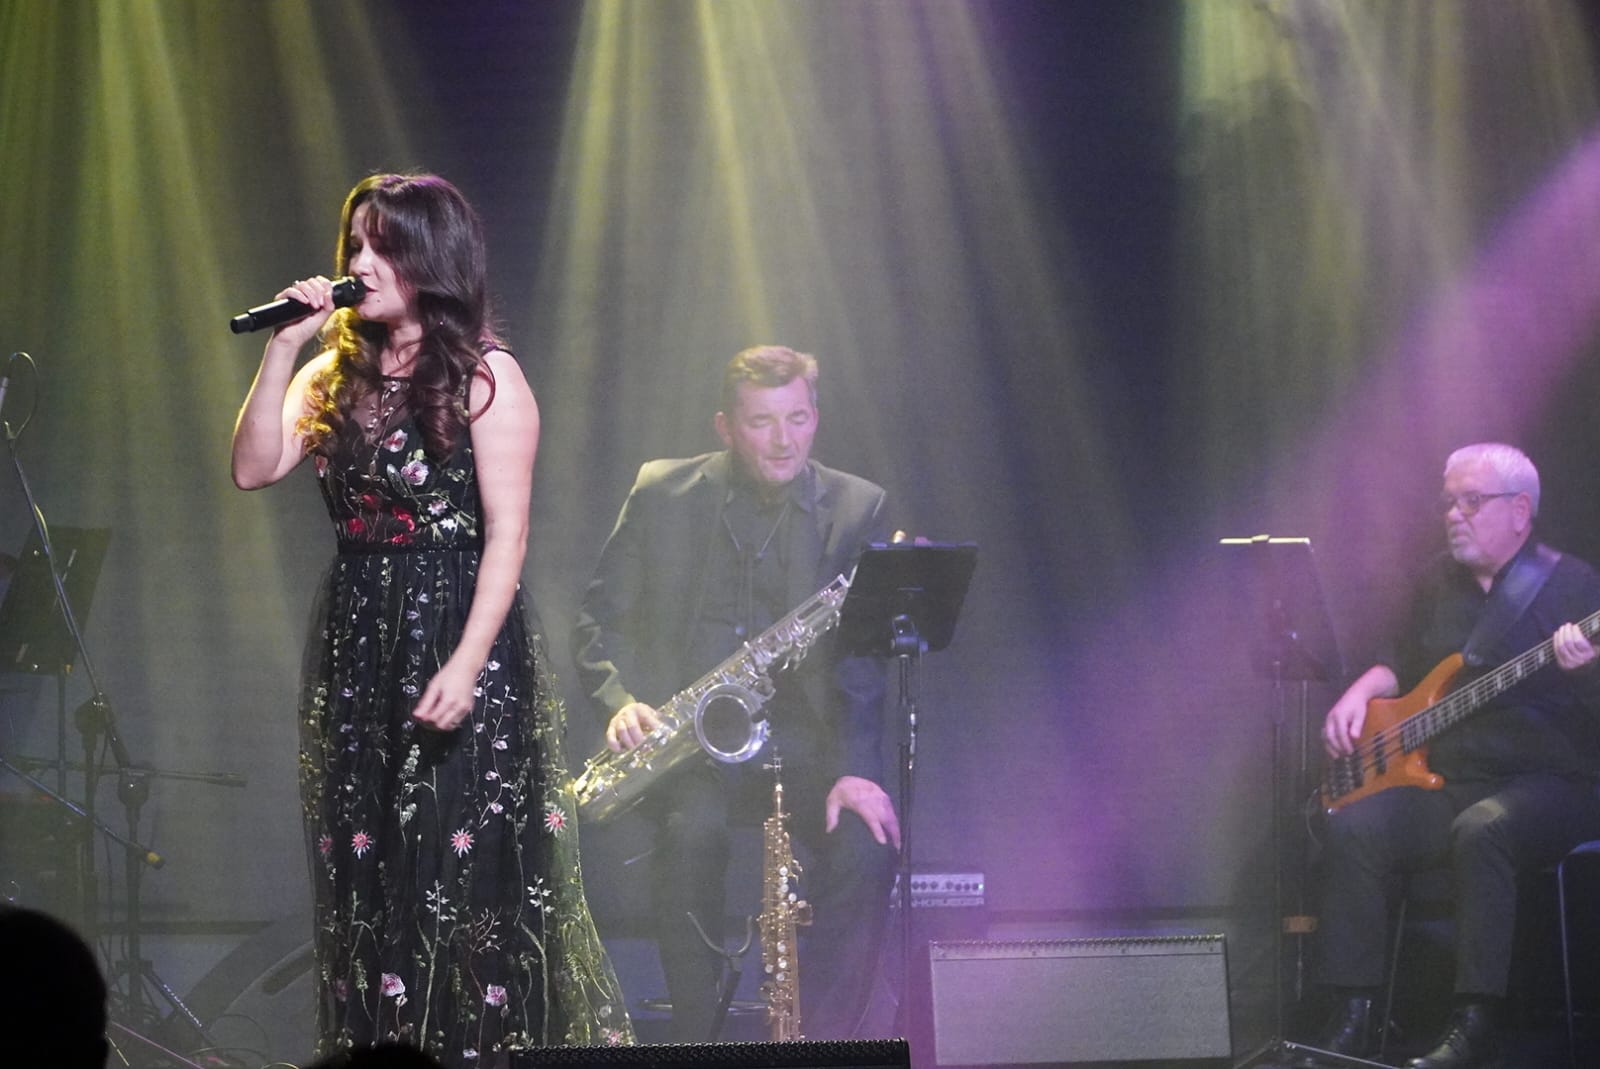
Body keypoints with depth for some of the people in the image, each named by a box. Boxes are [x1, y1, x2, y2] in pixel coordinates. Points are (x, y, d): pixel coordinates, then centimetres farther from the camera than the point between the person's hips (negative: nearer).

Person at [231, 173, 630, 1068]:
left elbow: (507, 536, -11)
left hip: (459, 633, -6)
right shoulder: (339, 372, 12)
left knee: (466, 865, -6)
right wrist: (284, 347, -4)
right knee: (367, 869, 6)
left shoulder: (484, 377, -6)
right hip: (357, 643, 6)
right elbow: (255, 467, 1)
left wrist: (466, 666, -19)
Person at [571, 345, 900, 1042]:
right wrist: (622, 700, -16)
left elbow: (864, 655, -6)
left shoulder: (856, 508, 2)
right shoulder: (661, 494, 3)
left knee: (864, 845, -28)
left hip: (803, 739, 1)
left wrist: (853, 768, -21)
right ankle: (695, 1040, -21)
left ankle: (819, 1041, -19)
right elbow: (600, 620, 6)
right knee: (692, 831, -33)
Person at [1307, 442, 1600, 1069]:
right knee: (1353, 828, -21)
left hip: (1548, 783, -6)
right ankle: (1355, 1017, -17)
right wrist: (1358, 696, 10)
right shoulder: (1440, 583, 15)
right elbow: (1403, 663, 30)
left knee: (1480, 830, -37)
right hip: (1445, 781, 6)